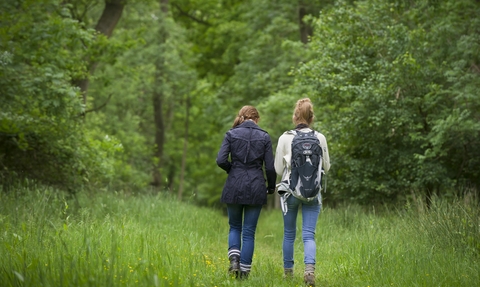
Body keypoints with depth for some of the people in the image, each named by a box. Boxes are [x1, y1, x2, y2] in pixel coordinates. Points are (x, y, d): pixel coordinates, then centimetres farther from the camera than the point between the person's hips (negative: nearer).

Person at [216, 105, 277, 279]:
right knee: (249, 231, 7)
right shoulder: (264, 137, 1)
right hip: (256, 187, 0)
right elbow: (270, 167, -1)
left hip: (234, 187, 0)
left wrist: (232, 170, 12)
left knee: (234, 227, 18)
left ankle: (234, 259, -3)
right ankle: (244, 270, 5)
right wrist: (271, 186, 15)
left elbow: (221, 160, -9)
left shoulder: (231, 134, 0)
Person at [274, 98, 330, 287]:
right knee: (309, 235, -1)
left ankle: (288, 271, 27)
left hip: (290, 190, 0)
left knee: (289, 234, 16)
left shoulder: (285, 138, -6)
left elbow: (278, 169, 0)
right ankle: (310, 268, -24)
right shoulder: (320, 138, -3)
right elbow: (326, 167, 6)